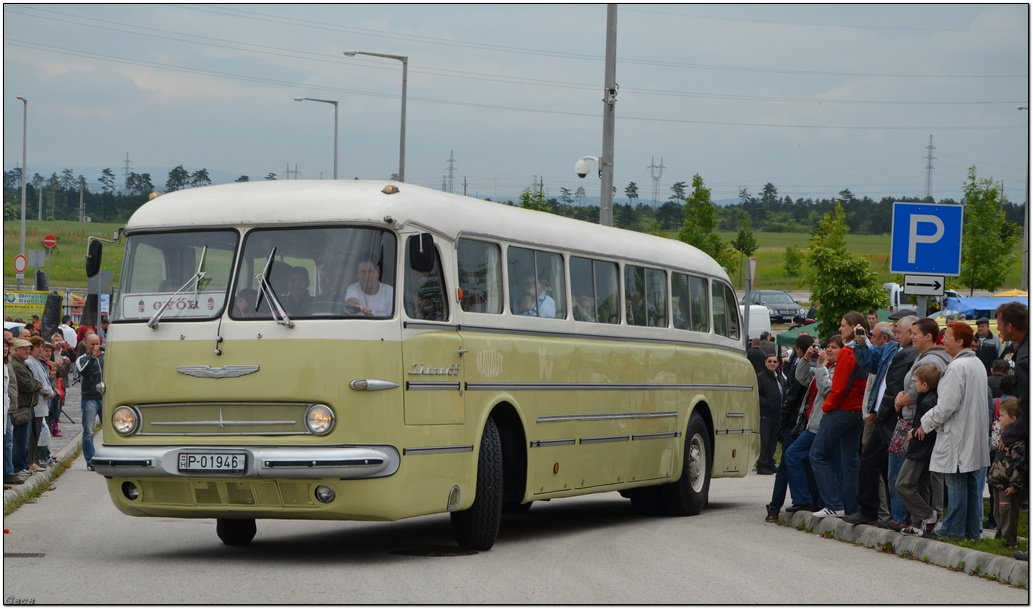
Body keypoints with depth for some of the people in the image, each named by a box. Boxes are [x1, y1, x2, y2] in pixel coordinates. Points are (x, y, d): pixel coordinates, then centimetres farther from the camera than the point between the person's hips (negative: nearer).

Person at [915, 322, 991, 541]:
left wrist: (927, 423, -7)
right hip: (977, 436, 9)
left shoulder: (957, 367, -17)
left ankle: (954, 529, 1)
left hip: (958, 436, -9)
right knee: (974, 484, 10)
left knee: (956, 484, -3)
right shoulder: (978, 364, 13)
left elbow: (948, 404, -21)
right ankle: (973, 529, 13)